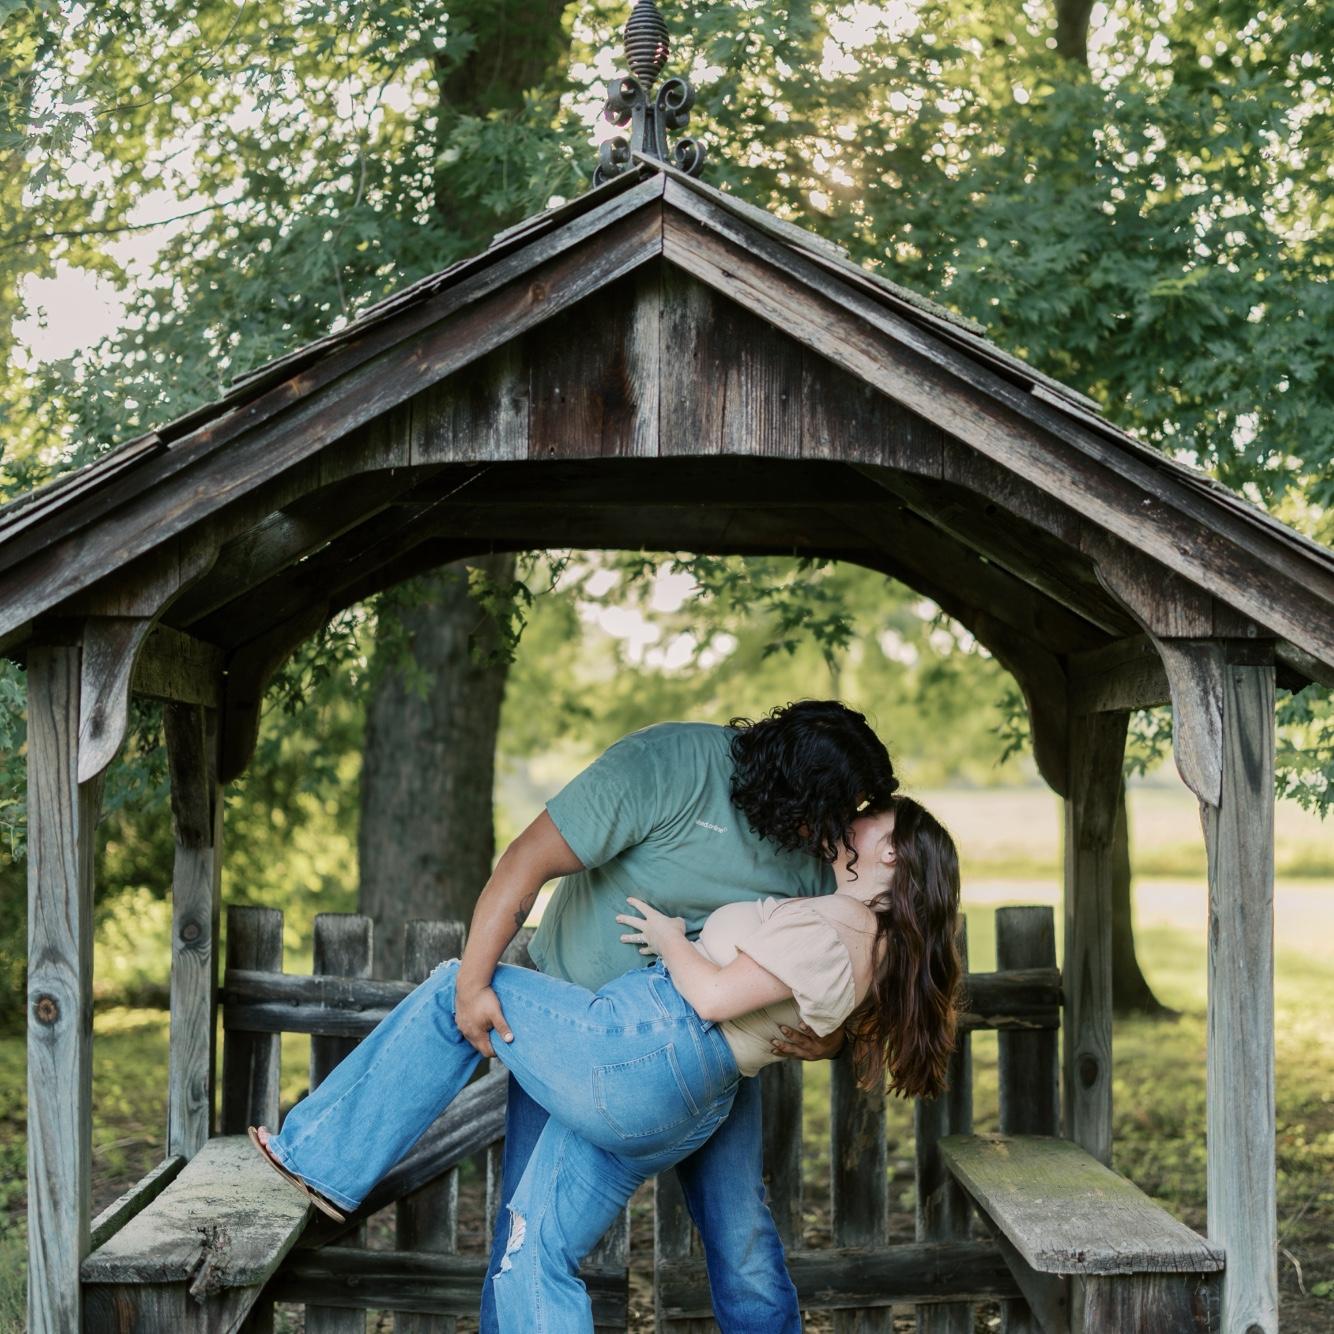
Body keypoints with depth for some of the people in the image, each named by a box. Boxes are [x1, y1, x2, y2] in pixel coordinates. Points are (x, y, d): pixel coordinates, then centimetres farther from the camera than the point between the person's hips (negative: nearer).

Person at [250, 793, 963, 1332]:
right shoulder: (871, 938, 18)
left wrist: (671, 939, -1)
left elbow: (713, 997, -20)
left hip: (635, 1050, -10)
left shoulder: (832, 927, -13)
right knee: (537, 1255, 10)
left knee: (454, 991, 5)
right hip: (678, 1111, 10)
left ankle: (326, 1159, 10)